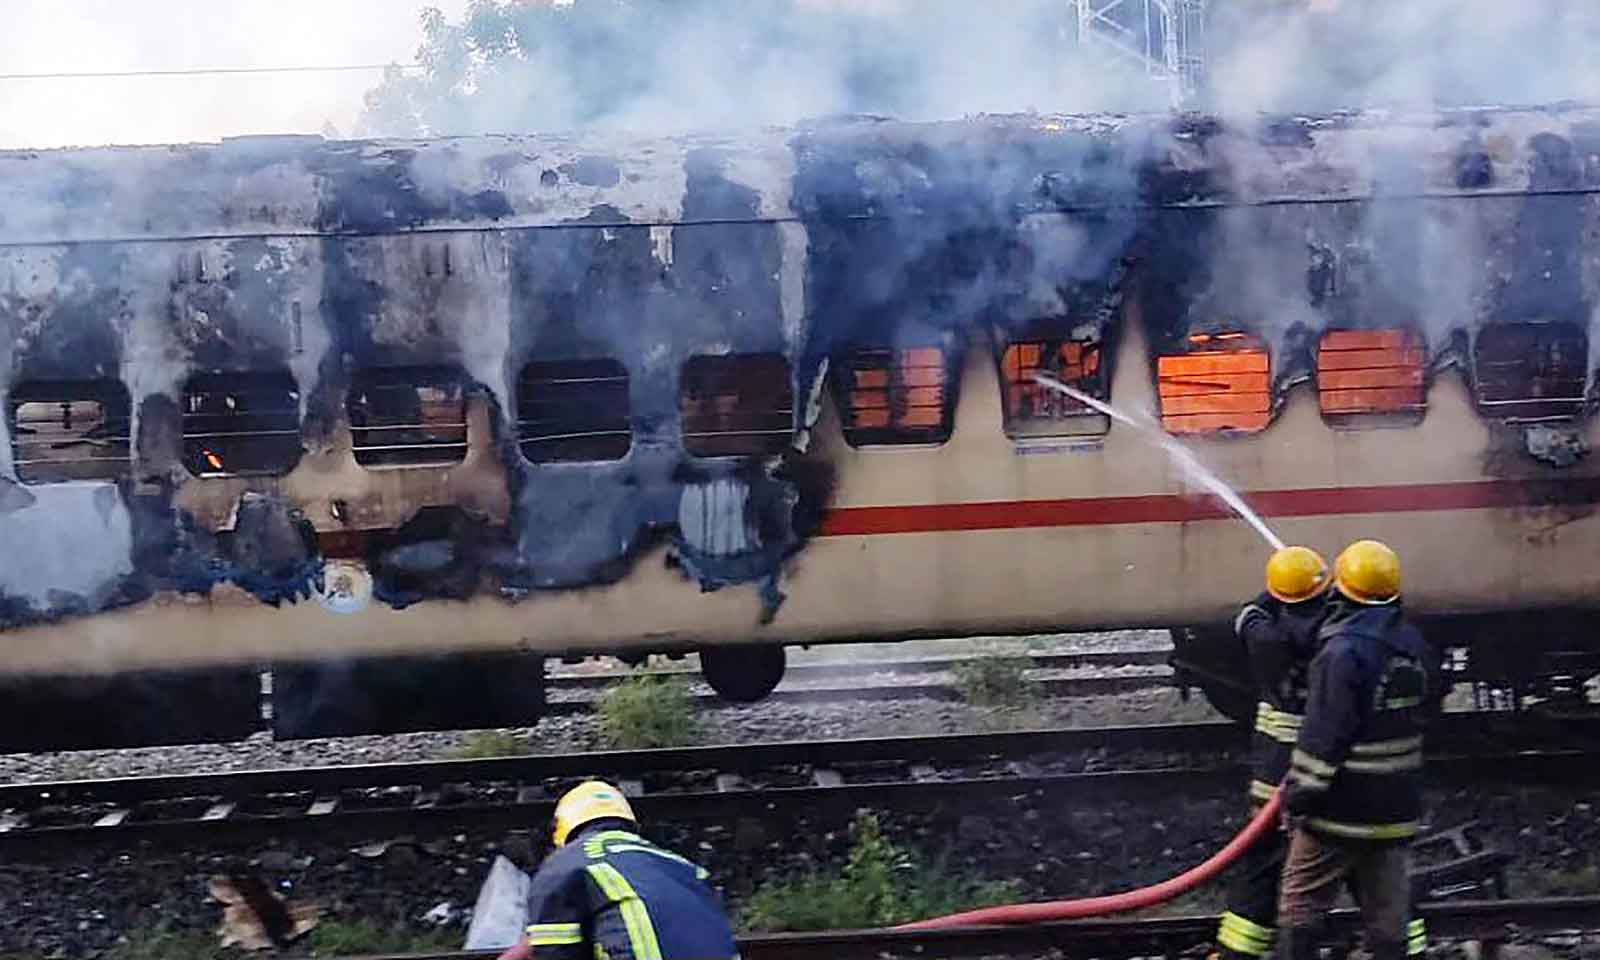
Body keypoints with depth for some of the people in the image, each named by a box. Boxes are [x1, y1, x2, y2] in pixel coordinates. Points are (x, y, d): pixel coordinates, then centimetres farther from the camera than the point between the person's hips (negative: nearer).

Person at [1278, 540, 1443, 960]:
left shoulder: (1343, 651, -20)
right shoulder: (1414, 645, 5)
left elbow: (1323, 736, -20)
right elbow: (1429, 702, 22)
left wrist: (1298, 796, -13)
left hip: (1341, 810, -7)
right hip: (1396, 809, 7)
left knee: (1300, 903, 5)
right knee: (1389, 909, 13)